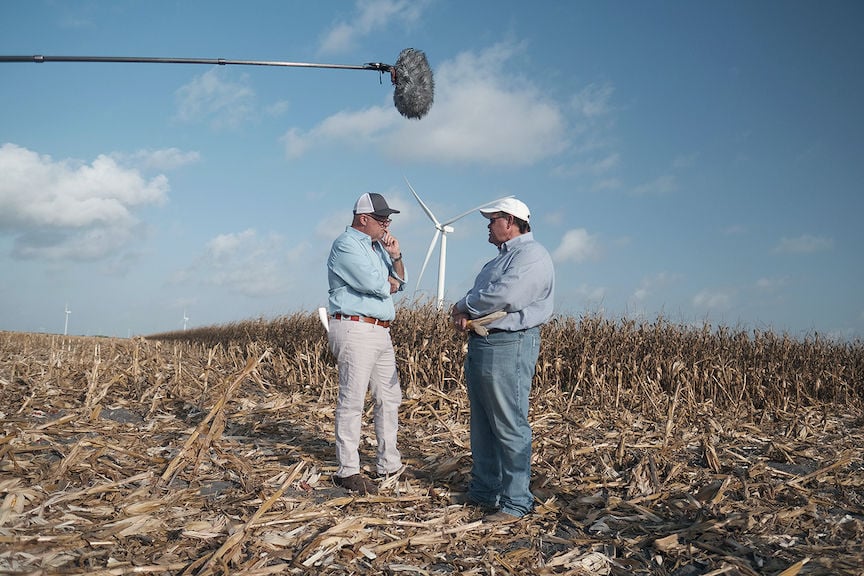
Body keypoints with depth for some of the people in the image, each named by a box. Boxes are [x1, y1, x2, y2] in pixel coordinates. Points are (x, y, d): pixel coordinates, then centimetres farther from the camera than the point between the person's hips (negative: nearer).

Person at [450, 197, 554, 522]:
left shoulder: (531, 255, -10)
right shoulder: (501, 259, 23)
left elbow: (504, 295, -23)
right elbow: (480, 295, 22)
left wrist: (464, 306, -8)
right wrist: (464, 315, -2)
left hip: (509, 346, -10)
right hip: (480, 345, 10)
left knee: (509, 427, -6)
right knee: (482, 425, 16)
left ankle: (516, 503, 1)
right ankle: (484, 491, 27)